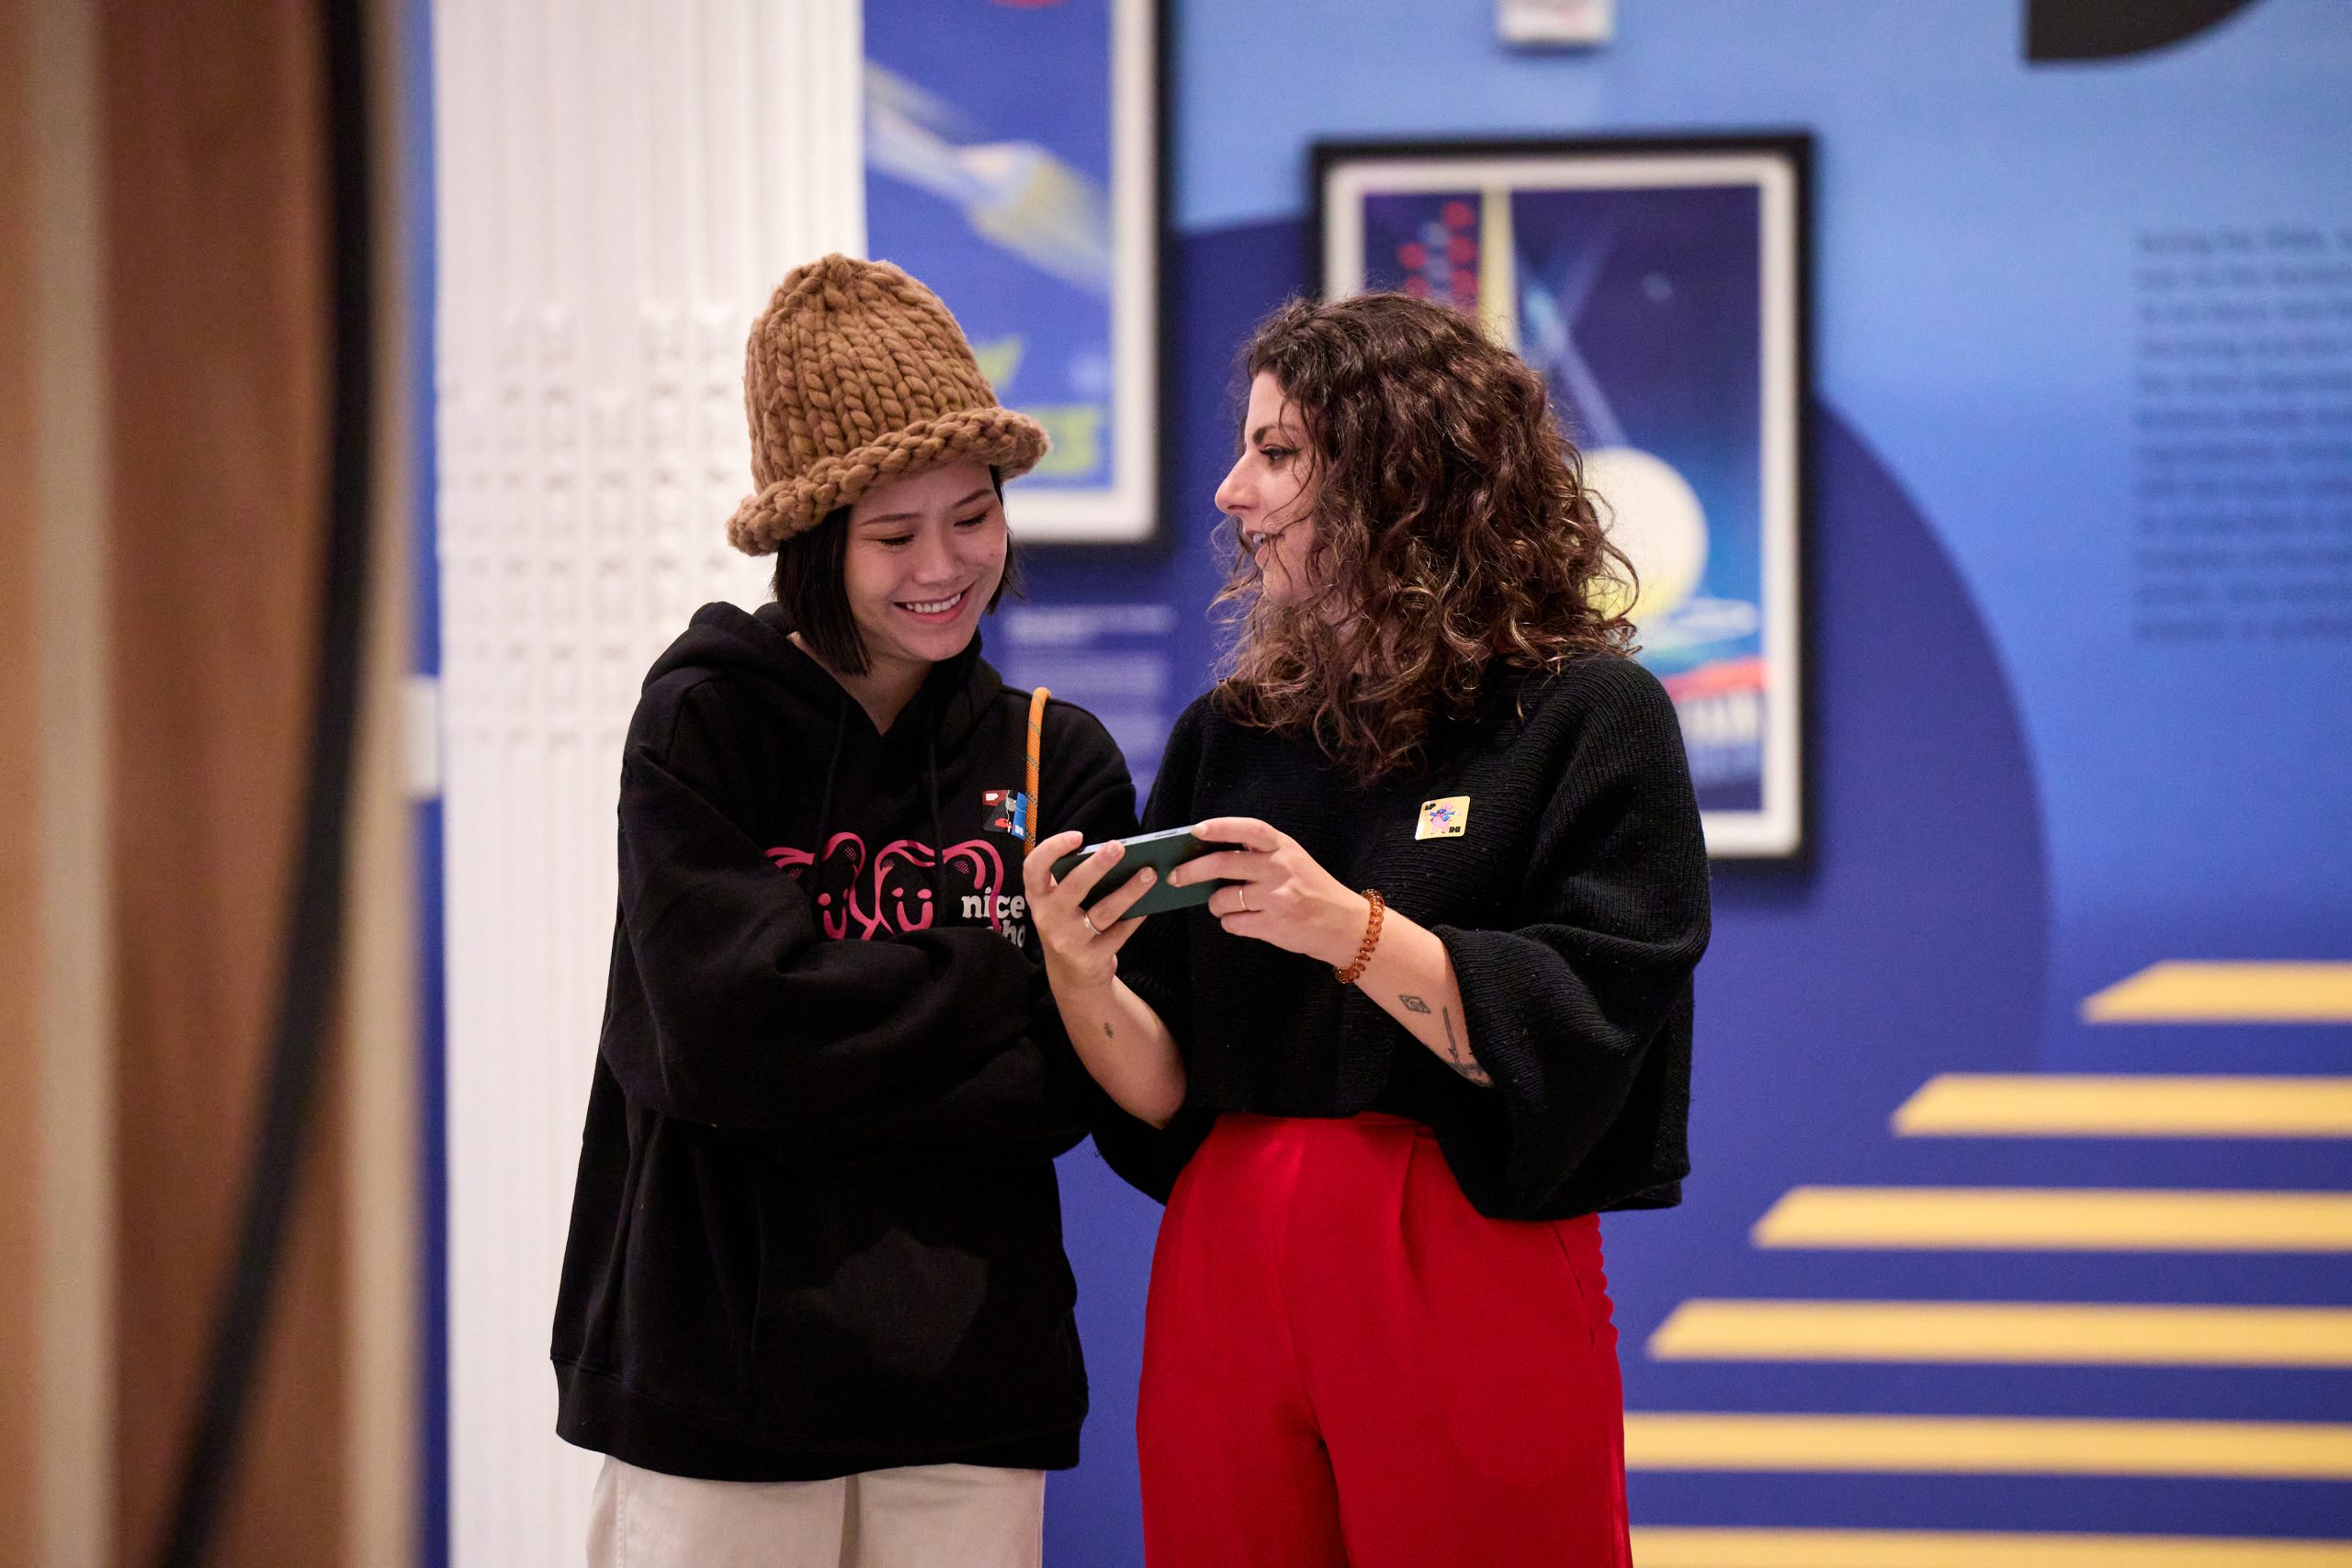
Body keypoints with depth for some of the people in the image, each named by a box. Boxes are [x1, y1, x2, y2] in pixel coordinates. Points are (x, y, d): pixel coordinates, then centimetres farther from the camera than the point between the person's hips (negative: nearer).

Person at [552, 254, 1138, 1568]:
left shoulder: (1060, 762, 6)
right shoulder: (704, 726, -2)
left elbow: (1063, 1086, -2)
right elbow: (722, 1034, -14)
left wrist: (822, 1061, -16)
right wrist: (1013, 979, -9)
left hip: (972, 1379, 3)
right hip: (719, 1356, -2)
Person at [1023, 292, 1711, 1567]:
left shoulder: (1589, 720, -2)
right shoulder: (1228, 736, 12)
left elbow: (1564, 1046, -12)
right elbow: (1167, 1091, 8)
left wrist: (1351, 930, -22)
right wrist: (1082, 975, -12)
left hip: (1474, 1293, -4)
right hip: (1227, 1280, 4)